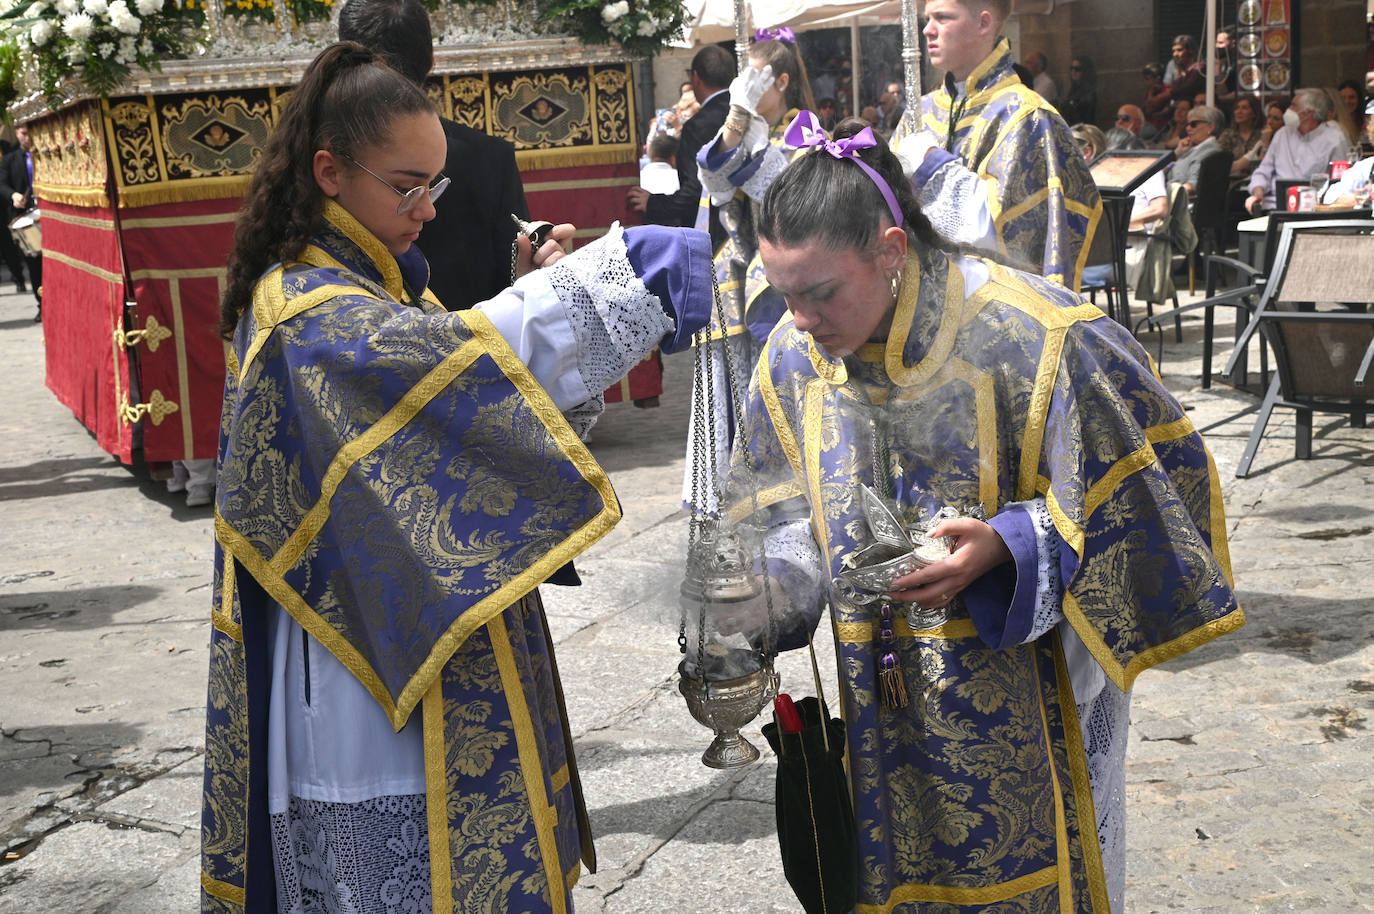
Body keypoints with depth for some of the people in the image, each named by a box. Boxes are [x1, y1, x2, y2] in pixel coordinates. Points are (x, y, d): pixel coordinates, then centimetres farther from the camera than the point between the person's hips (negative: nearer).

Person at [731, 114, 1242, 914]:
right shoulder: (794, 358, -4)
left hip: (1026, 691, -4)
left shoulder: (1034, 339, -21)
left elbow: (1133, 493, -14)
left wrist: (1007, 549, -27)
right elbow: (791, 520, 8)